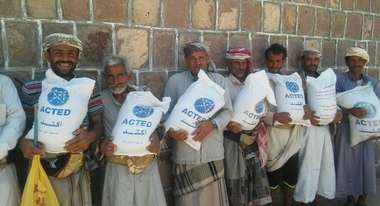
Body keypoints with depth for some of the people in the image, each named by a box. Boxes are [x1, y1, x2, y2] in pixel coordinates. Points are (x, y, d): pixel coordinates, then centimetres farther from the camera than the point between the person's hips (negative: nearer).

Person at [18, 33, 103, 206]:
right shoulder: (31, 89, -1)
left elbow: (99, 124, 3)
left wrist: (90, 136, -17)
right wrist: (22, 142, -15)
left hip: (78, 171, 1)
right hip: (42, 170, -1)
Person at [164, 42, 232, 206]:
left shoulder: (219, 80, 8)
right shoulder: (174, 81, 4)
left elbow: (227, 112, 3)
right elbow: (166, 112, 3)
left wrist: (212, 124, -17)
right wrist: (170, 130, -18)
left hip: (212, 153, 1)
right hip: (185, 153, -1)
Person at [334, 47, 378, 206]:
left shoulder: (372, 82, 7)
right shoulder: (340, 80, -5)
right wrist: (350, 111, -29)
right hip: (346, 129, -3)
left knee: (366, 163, 7)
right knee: (348, 163, 4)